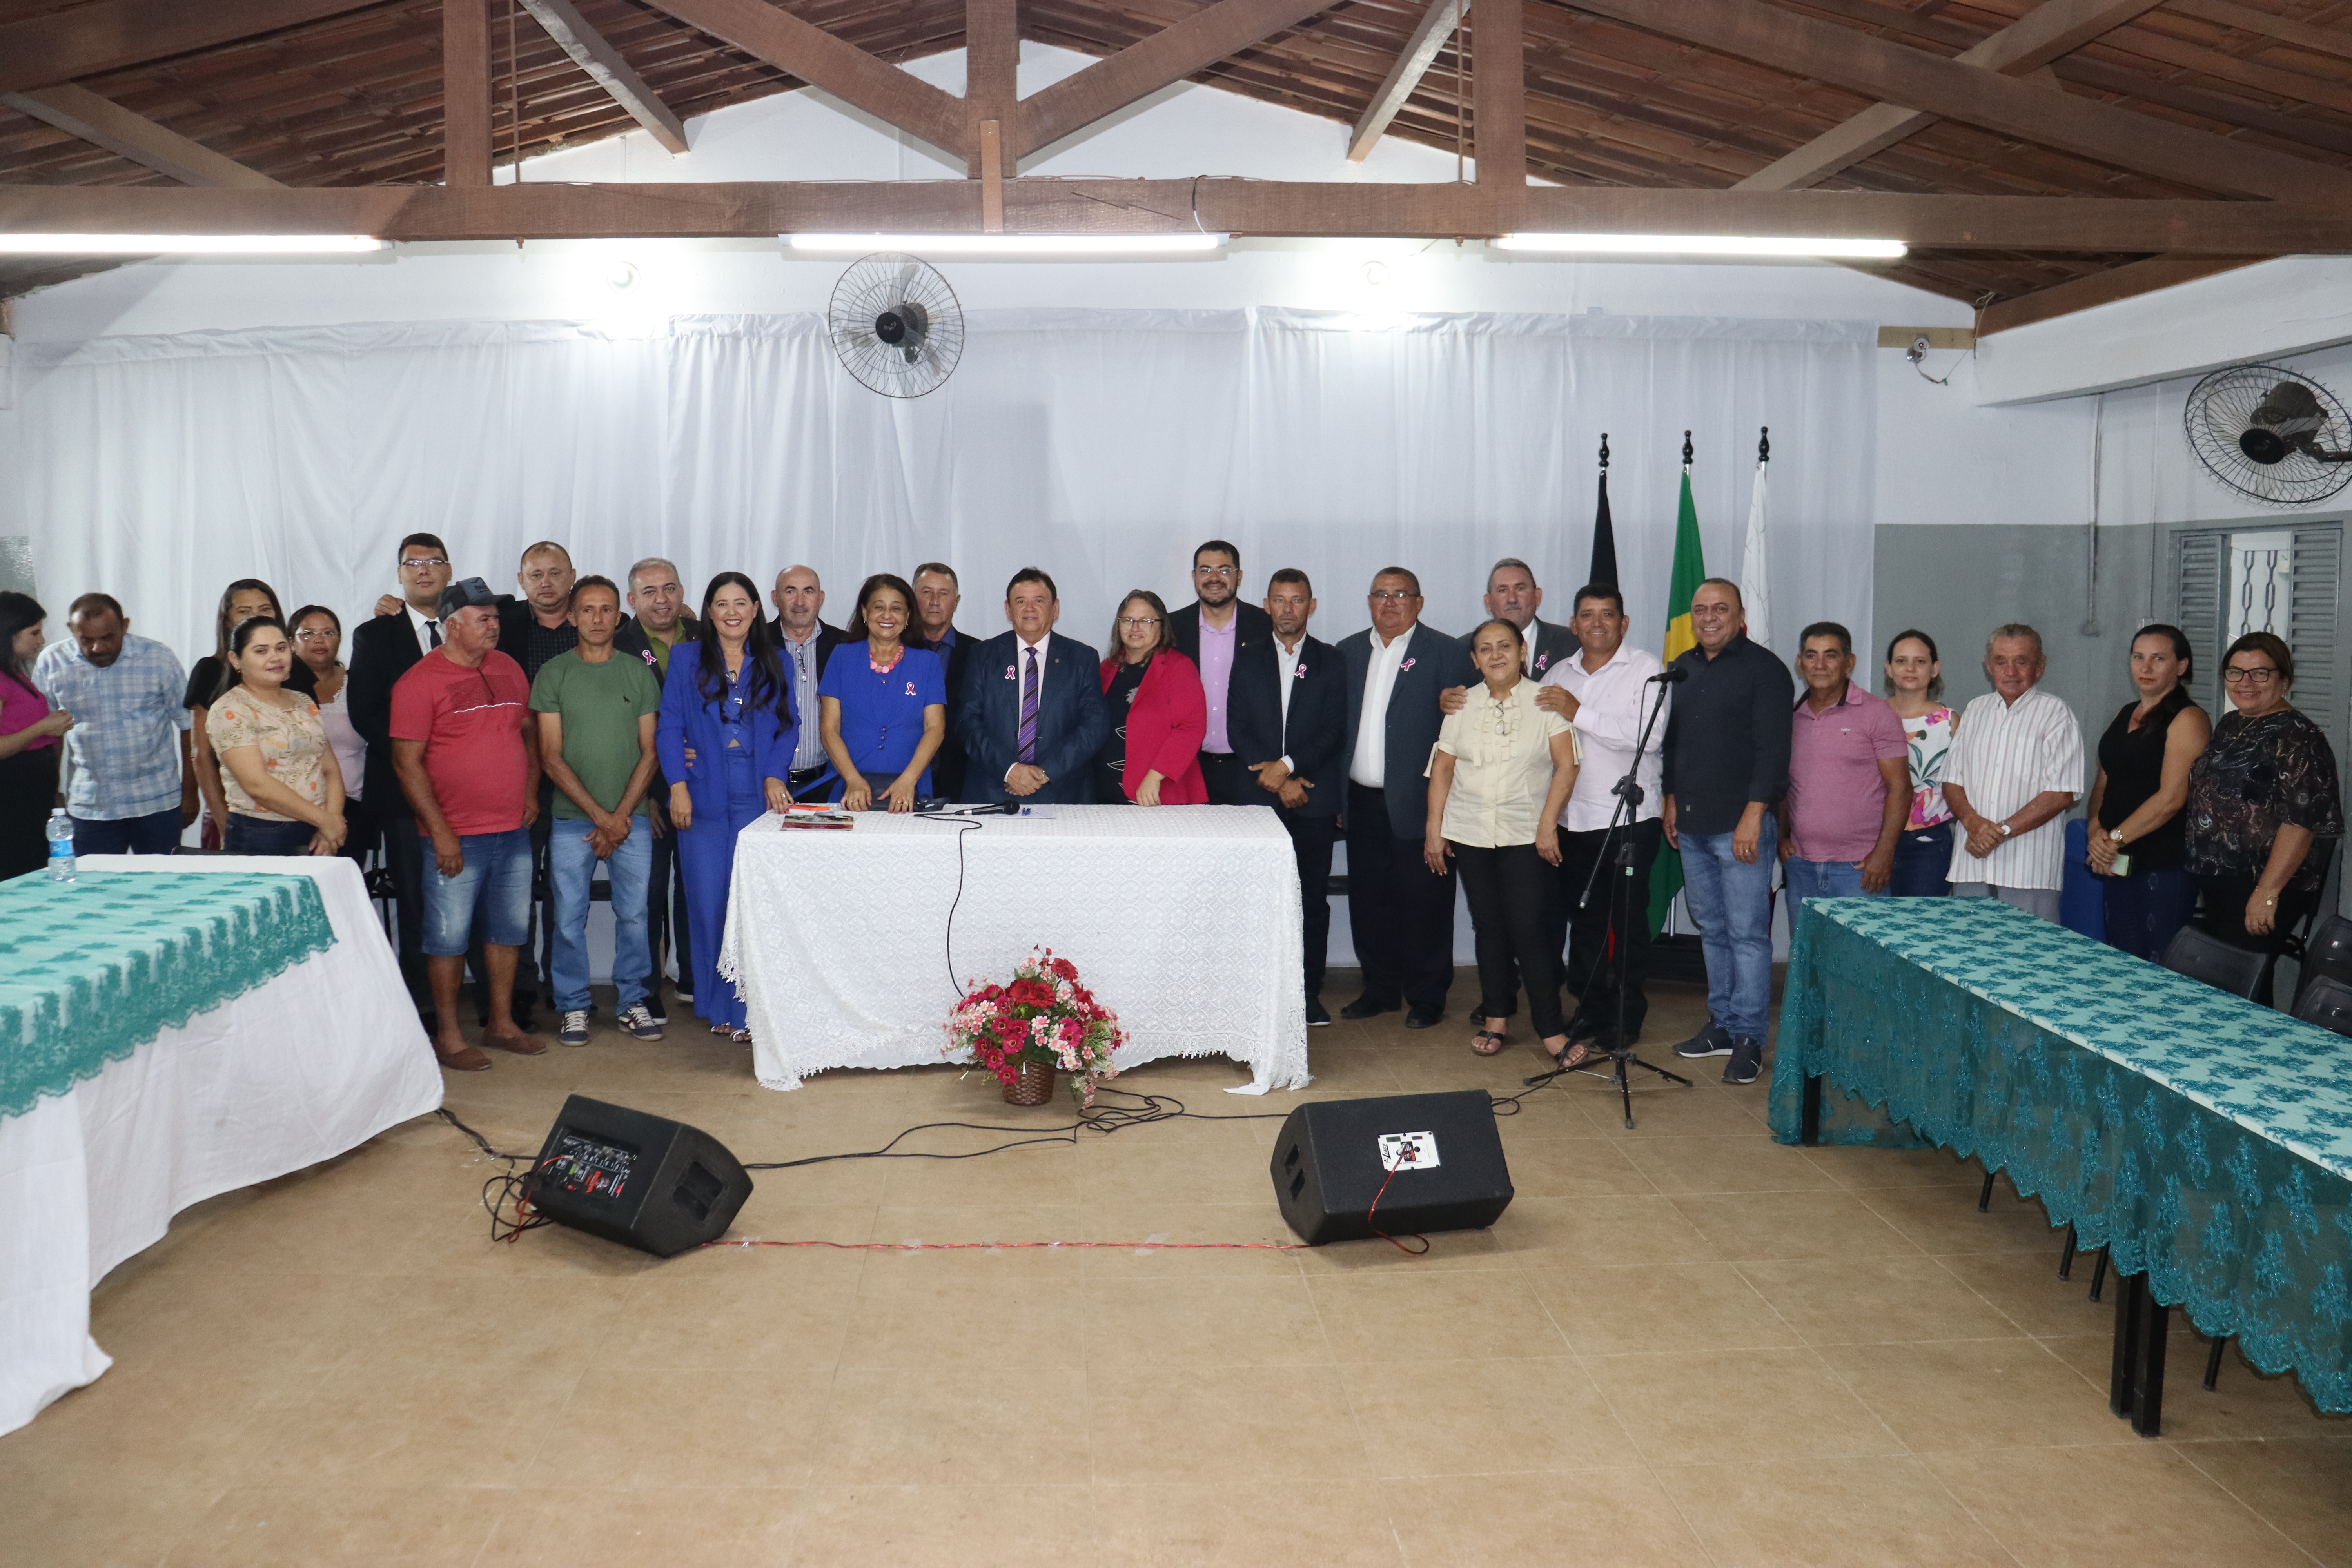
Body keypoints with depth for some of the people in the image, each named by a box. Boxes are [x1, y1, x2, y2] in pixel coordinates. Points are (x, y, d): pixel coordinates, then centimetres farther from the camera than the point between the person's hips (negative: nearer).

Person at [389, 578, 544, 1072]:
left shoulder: (508, 669, 10)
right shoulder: (419, 682, -9)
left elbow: (529, 730, 21)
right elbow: (407, 762, -12)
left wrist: (531, 791, 8)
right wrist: (440, 830, -15)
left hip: (514, 831, 6)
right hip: (457, 837, -6)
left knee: (509, 928, 13)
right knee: (450, 935, 1)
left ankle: (502, 1022, 25)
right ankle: (447, 1036, 11)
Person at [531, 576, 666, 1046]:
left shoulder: (639, 673, 7)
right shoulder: (554, 674, 3)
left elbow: (649, 751, 5)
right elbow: (551, 756, -1)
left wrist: (621, 816, -6)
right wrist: (599, 815, -8)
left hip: (632, 818, 1)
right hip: (572, 819, -1)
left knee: (634, 913, 3)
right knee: (570, 917, 1)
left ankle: (631, 1002, 17)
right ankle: (573, 1007, 14)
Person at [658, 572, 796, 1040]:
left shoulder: (774, 665, 11)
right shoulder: (686, 663, 7)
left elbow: (788, 726, 9)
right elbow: (669, 728, 3)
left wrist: (775, 776, -7)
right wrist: (678, 786, -9)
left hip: (759, 798, 0)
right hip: (704, 799, 0)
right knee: (707, 900, 1)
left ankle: (748, 1008, 1)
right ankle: (715, 1005, 12)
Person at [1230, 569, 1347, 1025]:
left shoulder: (1331, 662, 8)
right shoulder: (1248, 663, 11)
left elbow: (1335, 730, -1)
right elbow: (1240, 732, 4)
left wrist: (1288, 765, -13)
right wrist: (1278, 781, -8)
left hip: (1314, 799, -1)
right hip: (1261, 798, 1)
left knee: (1313, 898, 2)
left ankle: (1310, 992, 9)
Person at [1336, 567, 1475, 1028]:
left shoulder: (1447, 653, -3)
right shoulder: (1348, 652, 12)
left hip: (1417, 804, -5)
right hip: (1363, 804, 5)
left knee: (1423, 903, 2)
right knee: (1368, 900, 11)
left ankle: (1426, 998, 14)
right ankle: (1380, 990, 24)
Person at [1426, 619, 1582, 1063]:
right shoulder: (1463, 706, 8)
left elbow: (1566, 766, -5)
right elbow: (1442, 768, 9)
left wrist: (1548, 825, -11)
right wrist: (1434, 827, 4)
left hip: (1527, 836, -3)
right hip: (1470, 834, 3)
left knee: (1530, 929, -8)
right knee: (1489, 927, 9)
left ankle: (1551, 1030, -4)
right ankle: (1496, 1019, 19)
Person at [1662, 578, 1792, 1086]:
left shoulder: (1763, 669, -5)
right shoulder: (1682, 669, 16)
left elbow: (1773, 749, -11)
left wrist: (1754, 815, -17)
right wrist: (1671, 800, 18)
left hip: (1741, 825, -7)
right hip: (1692, 825, 7)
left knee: (1747, 934, -5)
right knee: (1712, 930, 12)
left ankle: (1748, 1039, 0)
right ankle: (1721, 1025, 21)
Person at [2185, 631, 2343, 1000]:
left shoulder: (2296, 737, -14)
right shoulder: (2230, 725, 13)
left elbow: (2301, 821, -21)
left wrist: (2267, 893, -25)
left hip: (2260, 888, -8)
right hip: (2218, 881, 9)